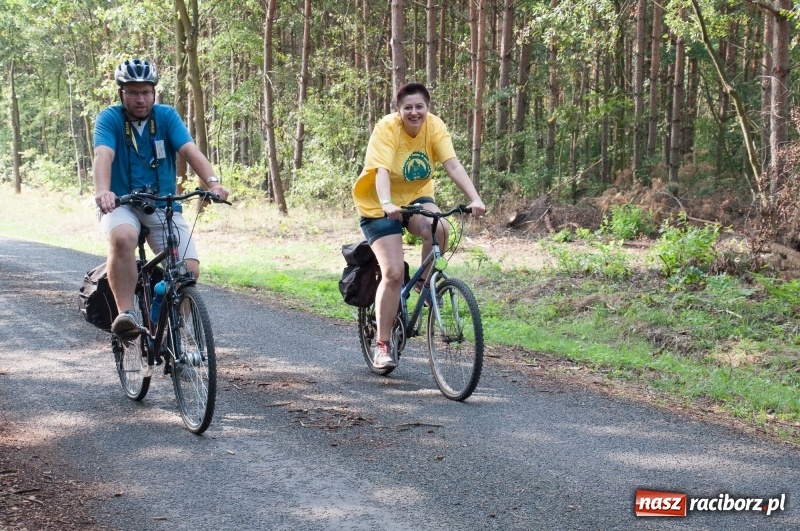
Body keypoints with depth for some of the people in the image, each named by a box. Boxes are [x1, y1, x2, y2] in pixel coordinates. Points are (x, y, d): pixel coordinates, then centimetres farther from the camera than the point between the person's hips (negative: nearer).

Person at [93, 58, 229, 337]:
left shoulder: (167, 116, 0)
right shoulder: (109, 119, -5)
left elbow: (190, 150, -15)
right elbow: (103, 155, -24)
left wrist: (212, 182, -34)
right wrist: (102, 191, -45)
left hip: (163, 206, 2)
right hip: (121, 206, -2)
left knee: (189, 268, -17)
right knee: (122, 238, -38)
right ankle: (126, 313, -30)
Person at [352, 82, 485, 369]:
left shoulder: (435, 127, -13)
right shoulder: (386, 128, -22)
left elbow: (453, 165, -24)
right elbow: (382, 171, -34)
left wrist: (475, 199, -39)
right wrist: (387, 205, -53)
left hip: (416, 197, 3)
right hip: (380, 206, -3)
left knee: (437, 229, -31)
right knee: (393, 272, -15)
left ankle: (425, 283, -3)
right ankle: (382, 344, -2)